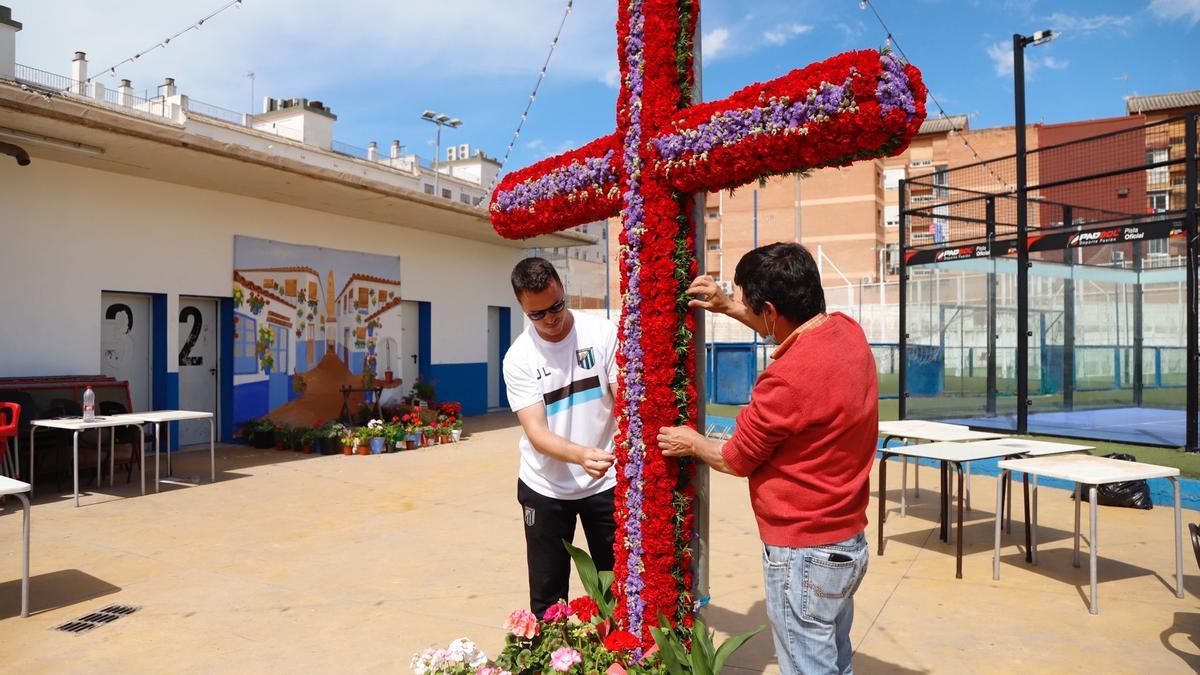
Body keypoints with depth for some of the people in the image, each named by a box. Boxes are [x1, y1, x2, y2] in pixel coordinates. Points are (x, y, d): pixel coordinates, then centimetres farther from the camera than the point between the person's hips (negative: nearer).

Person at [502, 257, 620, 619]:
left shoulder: (602, 333, -8)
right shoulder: (518, 358, -10)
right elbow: (536, 432, -17)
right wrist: (581, 455, -38)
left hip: (605, 481, 0)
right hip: (546, 489, 0)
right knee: (547, 595, 9)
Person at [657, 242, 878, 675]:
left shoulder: (790, 377, -29)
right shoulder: (847, 331, -3)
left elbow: (735, 460, -12)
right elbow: (786, 330, 22)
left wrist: (693, 444, 7)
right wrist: (726, 307, 20)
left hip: (803, 555, -9)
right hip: (848, 541, 9)